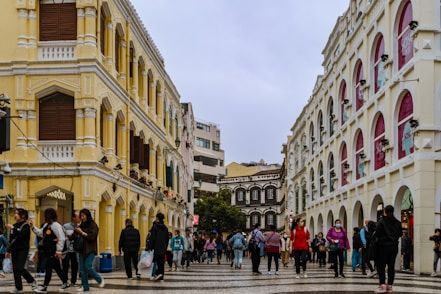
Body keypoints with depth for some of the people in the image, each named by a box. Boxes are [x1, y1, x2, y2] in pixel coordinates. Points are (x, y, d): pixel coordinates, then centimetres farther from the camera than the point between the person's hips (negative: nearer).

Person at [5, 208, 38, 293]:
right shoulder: (14, 226, 12)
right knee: (15, 269, 4)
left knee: (19, 268, -16)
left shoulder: (26, 226, -7)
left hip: (23, 250, -7)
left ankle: (32, 281, 4)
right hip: (14, 250, 7)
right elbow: (11, 240, 18)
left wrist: (12, 228, -24)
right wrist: (8, 251, 19)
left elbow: (21, 234, -26)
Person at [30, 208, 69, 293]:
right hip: (49, 251, 9)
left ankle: (44, 287, -3)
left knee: (48, 268, -7)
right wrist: (33, 227, 11)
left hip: (54, 251, -9)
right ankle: (65, 283, 28)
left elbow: (61, 239, -19)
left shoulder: (56, 225, -17)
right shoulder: (46, 225, 13)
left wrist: (59, 251, -20)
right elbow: (40, 233, 21)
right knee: (57, 267, 16)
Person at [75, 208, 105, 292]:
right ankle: (85, 286, 9)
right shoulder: (82, 225, 11)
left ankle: (100, 279, 8)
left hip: (90, 250, -6)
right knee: (82, 269, 2)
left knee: (88, 267, -13)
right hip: (82, 249, 6)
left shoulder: (93, 225, -5)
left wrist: (82, 232, -18)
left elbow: (92, 236, -15)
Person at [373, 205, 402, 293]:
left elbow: (377, 234, -14)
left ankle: (382, 285, -8)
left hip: (384, 246, -5)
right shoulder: (397, 222, 4)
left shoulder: (381, 222, -11)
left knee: (381, 266, 0)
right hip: (394, 246, 5)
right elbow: (400, 234, 9)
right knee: (391, 266, 8)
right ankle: (389, 286, 8)